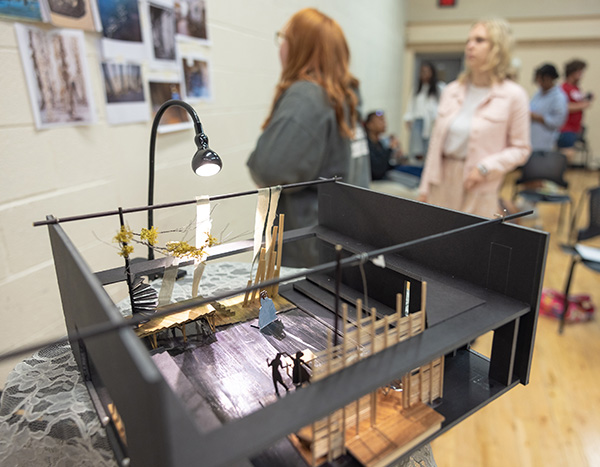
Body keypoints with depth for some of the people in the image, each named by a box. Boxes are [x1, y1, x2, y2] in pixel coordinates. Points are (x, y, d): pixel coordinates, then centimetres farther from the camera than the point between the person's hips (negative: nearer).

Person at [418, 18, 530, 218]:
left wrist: (486, 168, -16)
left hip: (479, 190, -3)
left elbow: (520, 149, 0)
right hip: (442, 181, 4)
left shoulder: (513, 95, -3)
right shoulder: (451, 91, 9)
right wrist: (424, 188, 8)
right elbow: (435, 143, 10)